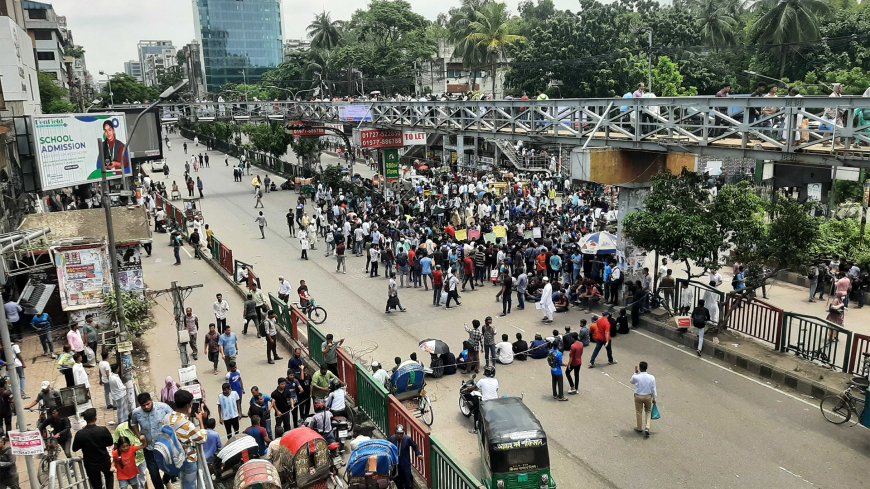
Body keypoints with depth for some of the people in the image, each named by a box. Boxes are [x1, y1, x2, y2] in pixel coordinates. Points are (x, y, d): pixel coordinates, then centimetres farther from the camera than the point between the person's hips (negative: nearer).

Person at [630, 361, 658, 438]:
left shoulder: (636, 377, -18)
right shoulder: (651, 377, -13)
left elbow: (632, 382, 7)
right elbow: (653, 389, -5)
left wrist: (635, 373, 7)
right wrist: (654, 398, 8)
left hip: (638, 397, -1)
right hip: (648, 397, 1)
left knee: (639, 412, 16)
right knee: (648, 412, 19)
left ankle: (639, 428, 30)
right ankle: (647, 428, 6)